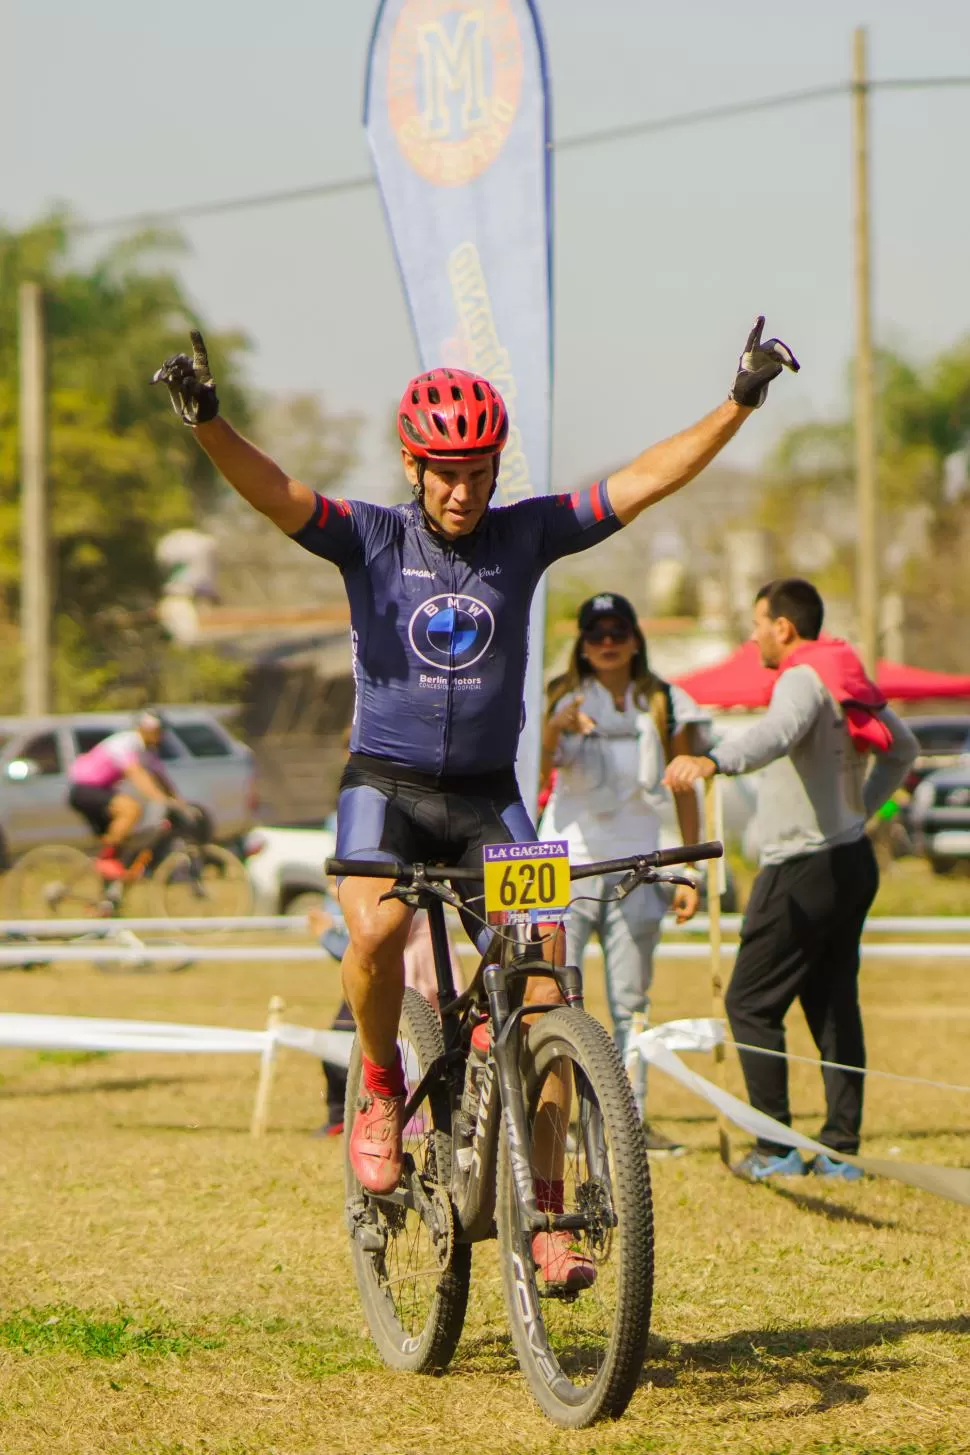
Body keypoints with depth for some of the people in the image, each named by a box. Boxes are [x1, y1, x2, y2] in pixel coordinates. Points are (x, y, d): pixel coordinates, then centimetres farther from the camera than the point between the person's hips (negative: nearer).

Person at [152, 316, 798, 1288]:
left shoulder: (525, 536, 1)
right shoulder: (372, 540, -4)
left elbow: (643, 481, -3)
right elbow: (269, 490, -19)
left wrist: (740, 404, -12)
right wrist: (206, 421, -38)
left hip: (487, 794, 2)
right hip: (387, 781, -2)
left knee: (542, 980, -12)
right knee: (376, 929, -31)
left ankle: (543, 1206, -2)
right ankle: (380, 1087, -1)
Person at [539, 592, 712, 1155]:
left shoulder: (664, 706, 6)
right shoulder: (562, 700, 1)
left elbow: (683, 791, 10)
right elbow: (534, 776, -12)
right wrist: (554, 728, -31)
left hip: (635, 870, 2)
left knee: (631, 1002, 6)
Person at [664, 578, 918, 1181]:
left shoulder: (804, 680, -16)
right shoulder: (849, 677, 13)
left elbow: (777, 733, -39)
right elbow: (903, 748, 26)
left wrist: (714, 761, -55)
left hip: (805, 870, -9)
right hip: (854, 859, 9)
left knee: (751, 1004, -2)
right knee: (834, 1005, 11)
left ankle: (777, 1149, -4)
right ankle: (841, 1148, 11)